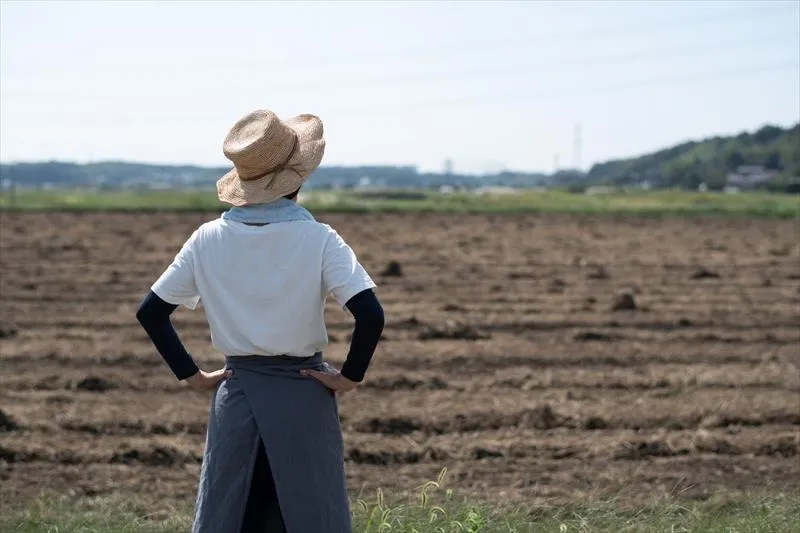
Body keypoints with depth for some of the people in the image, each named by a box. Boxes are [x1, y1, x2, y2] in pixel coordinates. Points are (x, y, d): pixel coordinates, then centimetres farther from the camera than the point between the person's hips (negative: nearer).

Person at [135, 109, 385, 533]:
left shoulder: (208, 240, -1)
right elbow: (370, 315, -21)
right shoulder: (317, 239, -12)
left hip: (235, 397, 3)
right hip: (303, 398, -3)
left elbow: (150, 312, 2)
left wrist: (192, 375, 6)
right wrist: (350, 376, -8)